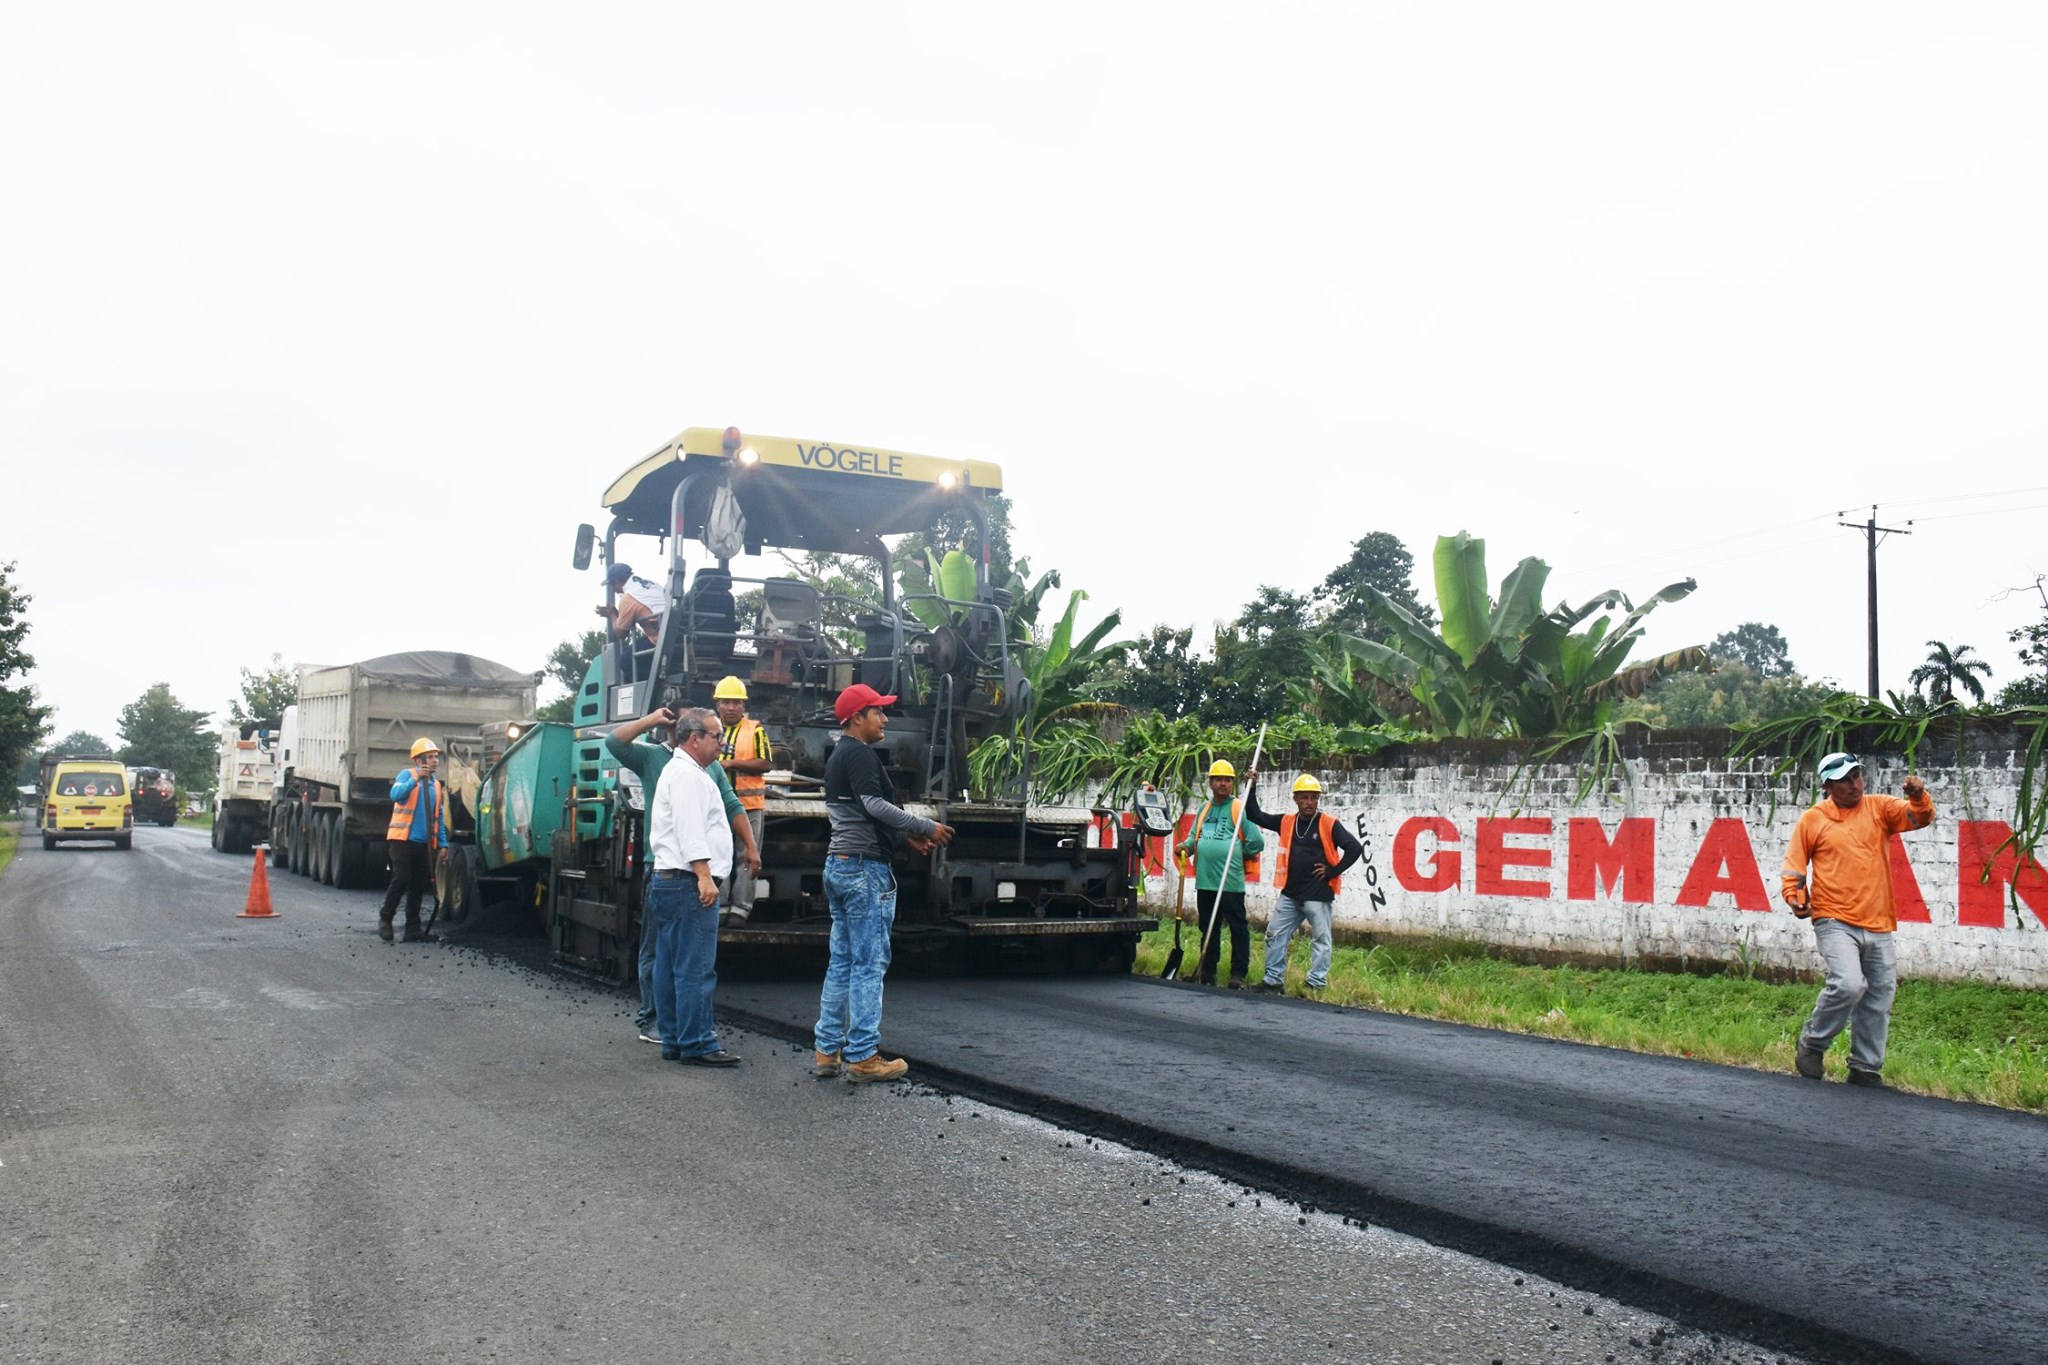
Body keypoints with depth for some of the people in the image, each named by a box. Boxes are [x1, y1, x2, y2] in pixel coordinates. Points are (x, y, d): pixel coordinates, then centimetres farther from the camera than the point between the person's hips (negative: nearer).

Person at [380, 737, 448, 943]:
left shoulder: (437, 785, 13)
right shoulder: (407, 775, -1)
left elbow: (439, 818, 16)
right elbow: (395, 794, -21)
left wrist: (443, 843, 9)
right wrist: (415, 779, -30)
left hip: (424, 843, 5)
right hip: (403, 839, -5)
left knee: (418, 886, 4)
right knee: (401, 880, -9)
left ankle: (413, 928, 8)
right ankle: (385, 918, 10)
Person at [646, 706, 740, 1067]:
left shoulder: (676, 772, 24)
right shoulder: (687, 775, -11)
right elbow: (690, 831, -20)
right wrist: (705, 877, -25)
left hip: (666, 881, 11)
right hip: (688, 883, -11)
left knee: (669, 967, 11)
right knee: (695, 969, -10)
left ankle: (673, 1041, 16)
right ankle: (697, 1044, -8)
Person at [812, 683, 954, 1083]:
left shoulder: (837, 757, 19)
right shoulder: (859, 754, -12)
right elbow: (874, 804, -23)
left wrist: (906, 834, 17)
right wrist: (926, 827, -17)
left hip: (838, 866, 10)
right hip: (865, 868, -10)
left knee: (842, 961, 12)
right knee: (869, 964, -6)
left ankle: (827, 1051, 13)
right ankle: (862, 1057, -4)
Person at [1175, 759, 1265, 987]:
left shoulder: (1240, 809, -4)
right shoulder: (1204, 809, 16)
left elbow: (1257, 842, -7)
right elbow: (1193, 836, 21)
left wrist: (1234, 854, 1)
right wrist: (1186, 846, 0)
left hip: (1231, 881, -6)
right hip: (1205, 881, 6)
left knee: (1238, 928, -1)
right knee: (1208, 928, 14)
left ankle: (1238, 974, 3)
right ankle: (1208, 971, 23)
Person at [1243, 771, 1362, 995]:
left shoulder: (1329, 825, -7)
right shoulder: (1286, 822, 8)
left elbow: (1355, 848, -12)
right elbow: (1255, 816, 13)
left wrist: (1332, 871, -10)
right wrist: (1251, 789, 3)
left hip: (1317, 894, -5)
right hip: (1290, 893, 5)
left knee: (1321, 938, 0)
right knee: (1275, 934, 8)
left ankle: (1316, 983, 7)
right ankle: (1273, 979, 17)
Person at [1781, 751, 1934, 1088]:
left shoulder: (1879, 808, 10)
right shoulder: (1813, 819, 3)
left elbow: (1920, 818, -1)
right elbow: (1794, 863, 7)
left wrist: (1919, 797, -21)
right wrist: (1795, 897, -8)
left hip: (1878, 925, 4)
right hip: (1835, 922, -4)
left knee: (1878, 999, 8)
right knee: (1848, 984, -22)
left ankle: (1865, 1069, 21)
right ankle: (1811, 1045, -1)